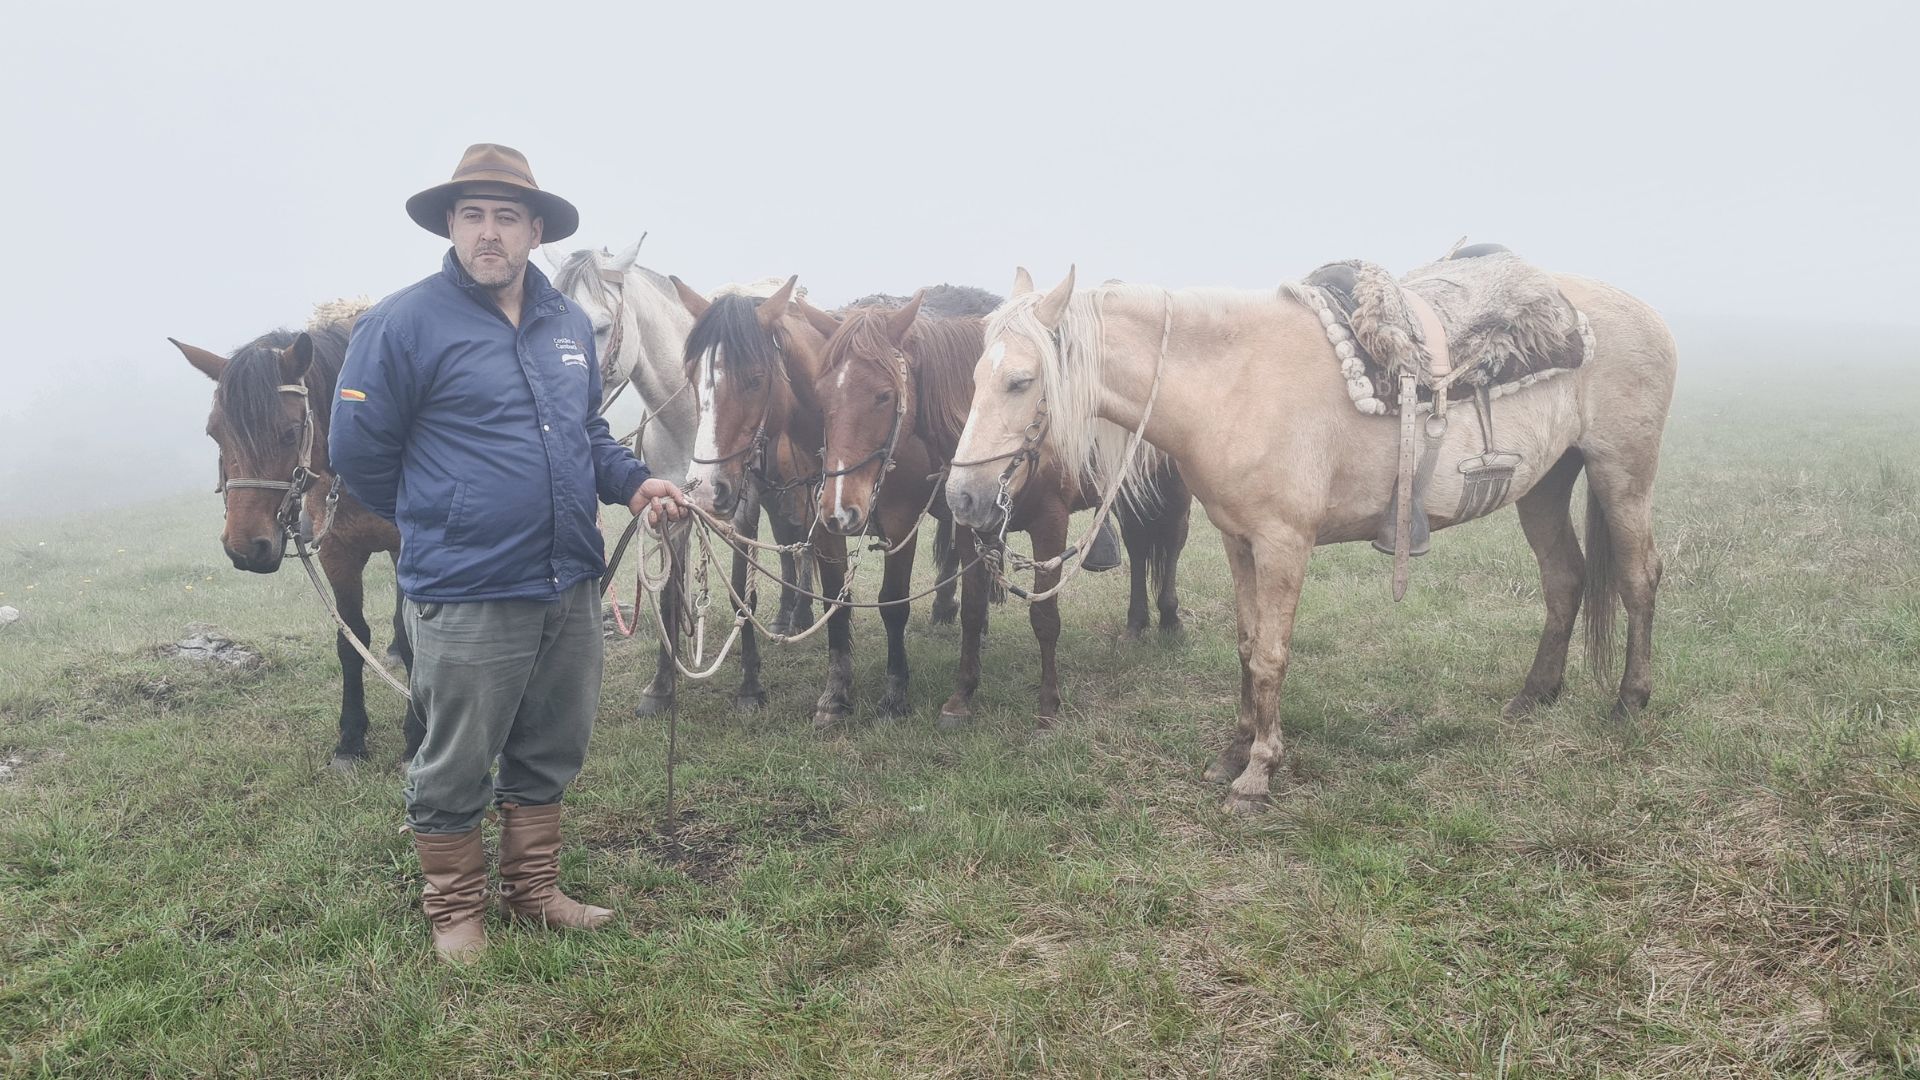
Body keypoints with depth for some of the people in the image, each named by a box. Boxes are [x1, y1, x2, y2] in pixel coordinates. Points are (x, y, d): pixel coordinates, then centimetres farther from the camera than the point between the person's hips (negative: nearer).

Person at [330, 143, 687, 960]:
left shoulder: (570, 323, 9)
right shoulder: (405, 324, -10)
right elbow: (358, 453, -4)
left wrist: (634, 482, 3)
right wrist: (436, 524, 5)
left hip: (571, 585, 6)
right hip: (467, 596, -6)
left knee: (550, 755, 19)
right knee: (455, 769, 9)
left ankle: (535, 890, 37)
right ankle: (454, 912, 29)